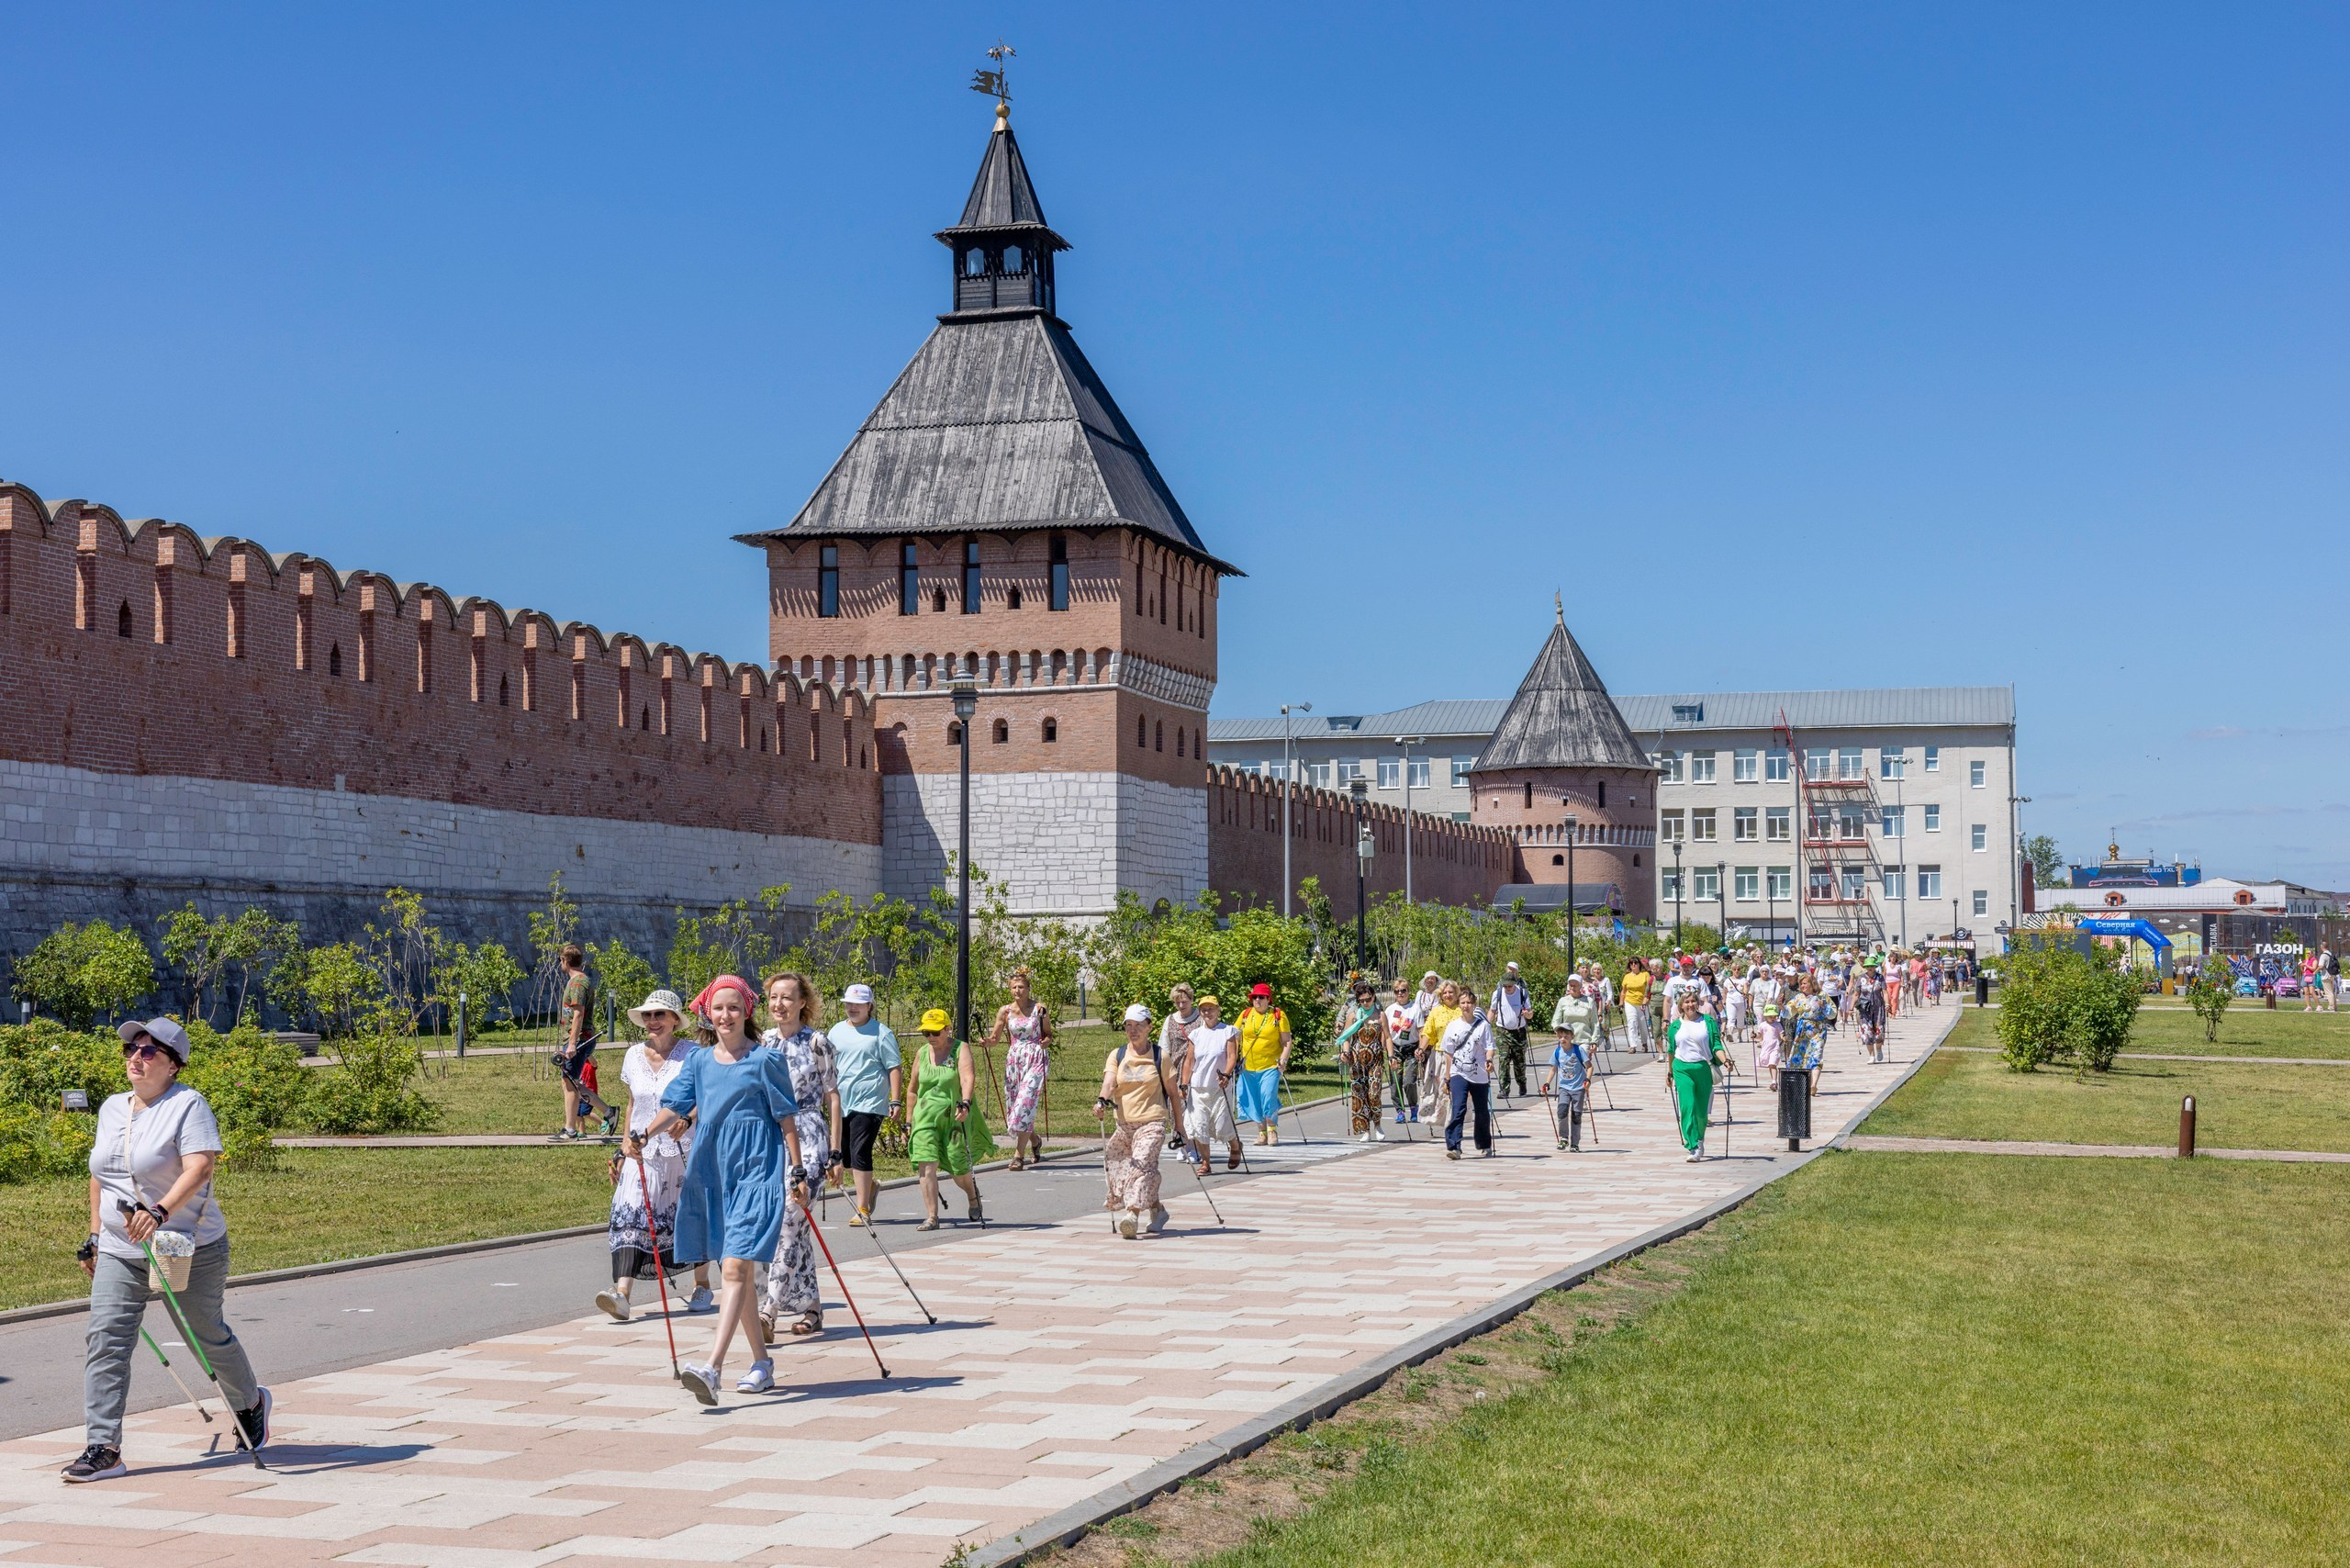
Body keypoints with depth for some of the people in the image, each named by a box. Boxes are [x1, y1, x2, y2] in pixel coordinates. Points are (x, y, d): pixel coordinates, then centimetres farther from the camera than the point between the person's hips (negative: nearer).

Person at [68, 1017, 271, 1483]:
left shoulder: (188, 1105, -12)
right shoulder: (112, 1108, 10)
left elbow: (199, 1168, -25)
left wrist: (160, 1211, -39)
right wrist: (96, 1234, 18)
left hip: (188, 1251, -5)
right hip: (119, 1252, 5)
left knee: (207, 1337, 9)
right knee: (105, 1341, -9)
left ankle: (250, 1404, 37)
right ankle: (102, 1449, -10)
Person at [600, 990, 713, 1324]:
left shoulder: (692, 1054, -5)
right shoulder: (634, 1056, 9)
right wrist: (626, 1143, 14)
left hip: (684, 1152, -3)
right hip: (642, 1153, 3)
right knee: (631, 1218, -12)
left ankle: (702, 1287, 28)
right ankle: (621, 1293, -24)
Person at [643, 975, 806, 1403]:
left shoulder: (765, 1060, -2)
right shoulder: (699, 1062, 12)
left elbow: (786, 1116, 0)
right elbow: (675, 1107, 4)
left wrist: (798, 1170, -1)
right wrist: (646, 1134, -14)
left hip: (756, 1171, -6)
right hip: (712, 1172, 6)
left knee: (736, 1267, -16)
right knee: (738, 1271, 12)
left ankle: (712, 1368, -29)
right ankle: (762, 1363, 24)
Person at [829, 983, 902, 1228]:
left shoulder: (880, 1033, -1)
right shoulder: (836, 1031, 14)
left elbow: (895, 1068, -3)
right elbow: (829, 1067, 22)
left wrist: (896, 1100, -9)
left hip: (869, 1104, -6)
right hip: (842, 1104, 6)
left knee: (860, 1154, -13)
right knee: (846, 1156, 10)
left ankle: (863, 1209, -7)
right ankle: (869, 1187, 38)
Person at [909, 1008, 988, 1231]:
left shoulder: (961, 1049, -4)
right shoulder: (922, 1053, 9)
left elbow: (967, 1078, -20)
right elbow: (914, 1089, 17)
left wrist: (965, 1103, -38)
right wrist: (909, 1122, 17)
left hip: (955, 1116, -3)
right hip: (926, 1116, 3)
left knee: (959, 1169, 3)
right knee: (926, 1164, -15)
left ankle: (973, 1196, 37)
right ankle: (931, 1217, -12)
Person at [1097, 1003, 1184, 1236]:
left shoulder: (1160, 1057, 2)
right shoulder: (1117, 1055, 8)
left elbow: (1173, 1093, 7)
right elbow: (1109, 1083, -9)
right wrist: (1102, 1100, -31)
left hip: (1152, 1123, -4)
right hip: (1124, 1123, 5)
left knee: (1141, 1164, -23)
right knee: (1117, 1166, 7)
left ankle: (1133, 1215, -35)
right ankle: (1157, 1210, 27)